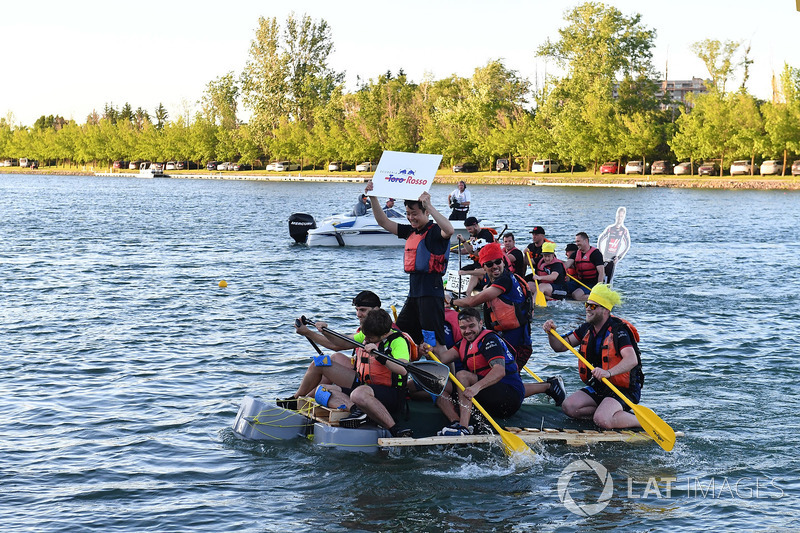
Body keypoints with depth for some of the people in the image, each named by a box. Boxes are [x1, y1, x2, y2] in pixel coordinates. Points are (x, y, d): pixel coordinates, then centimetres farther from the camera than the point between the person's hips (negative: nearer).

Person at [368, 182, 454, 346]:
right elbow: (383, 222, 21)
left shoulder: (434, 231, -9)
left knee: (433, 341, -10)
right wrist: (373, 198, 11)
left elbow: (449, 230, -33)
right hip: (414, 290, 9)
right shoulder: (410, 231, 14)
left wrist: (428, 205, -32)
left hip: (431, 291, -9)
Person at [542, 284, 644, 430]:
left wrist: (608, 372, -47)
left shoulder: (618, 329, -17)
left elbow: (632, 360, -31)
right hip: (598, 387, 8)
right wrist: (551, 333, -14)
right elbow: (560, 346, 7)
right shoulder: (587, 329, 6)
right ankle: (612, 412, 0)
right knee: (568, 406, -11)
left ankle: (641, 420, -8)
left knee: (602, 420, -31)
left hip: (624, 389, -8)